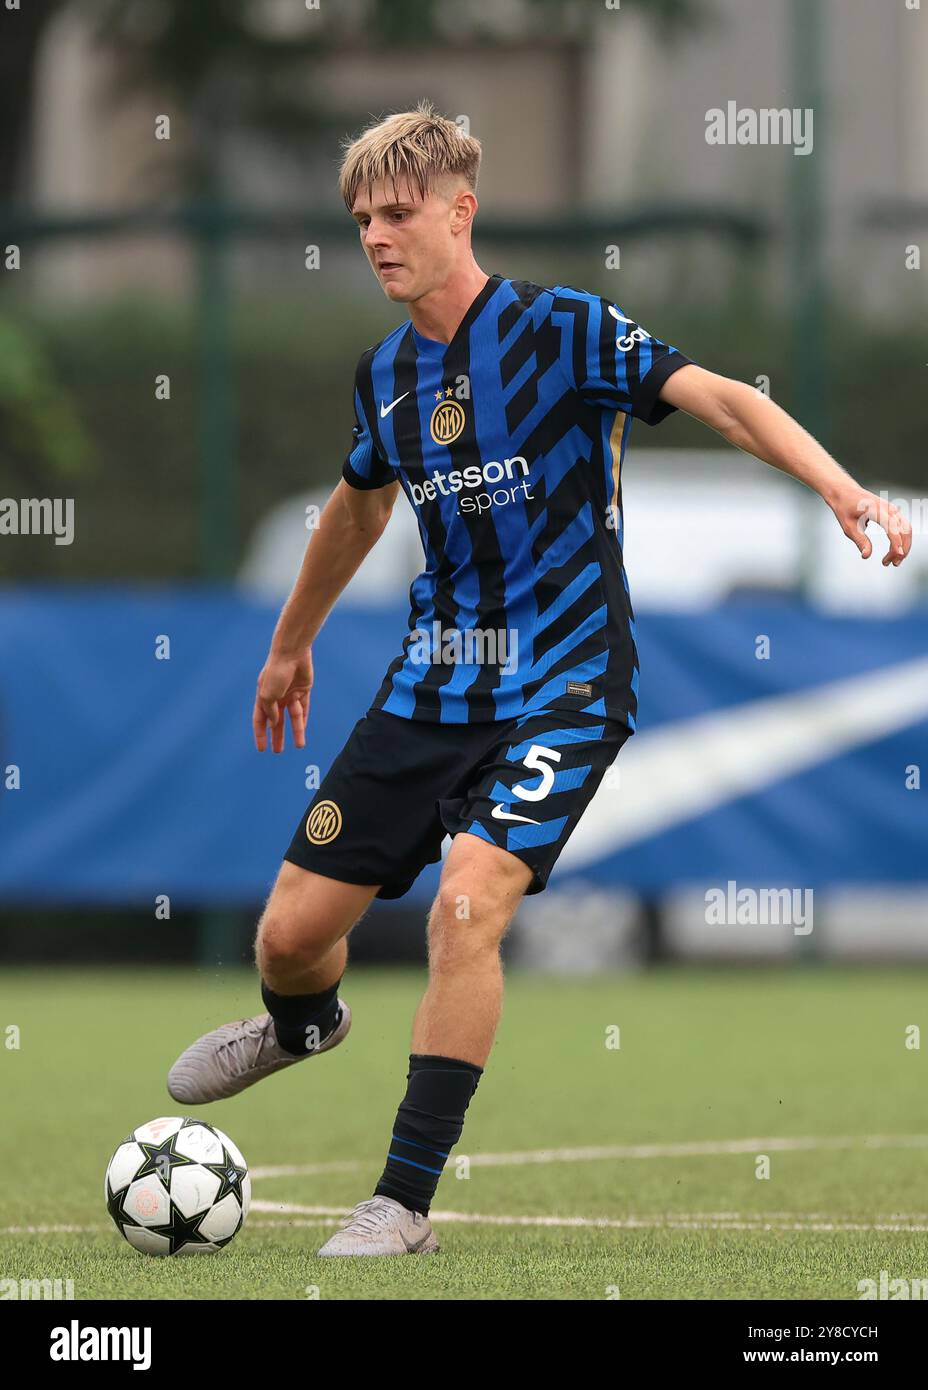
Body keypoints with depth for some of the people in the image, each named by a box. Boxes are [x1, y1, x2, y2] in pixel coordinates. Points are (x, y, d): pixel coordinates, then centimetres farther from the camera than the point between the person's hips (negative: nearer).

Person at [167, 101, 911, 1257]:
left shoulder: (563, 331, -11)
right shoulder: (384, 375, 7)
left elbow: (719, 399, -19)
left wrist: (838, 486, -35)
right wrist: (291, 644, 38)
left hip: (563, 690, -5)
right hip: (432, 680, 6)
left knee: (468, 905, -26)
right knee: (292, 931, 4)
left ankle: (406, 1200, -17)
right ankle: (300, 1027, 44)